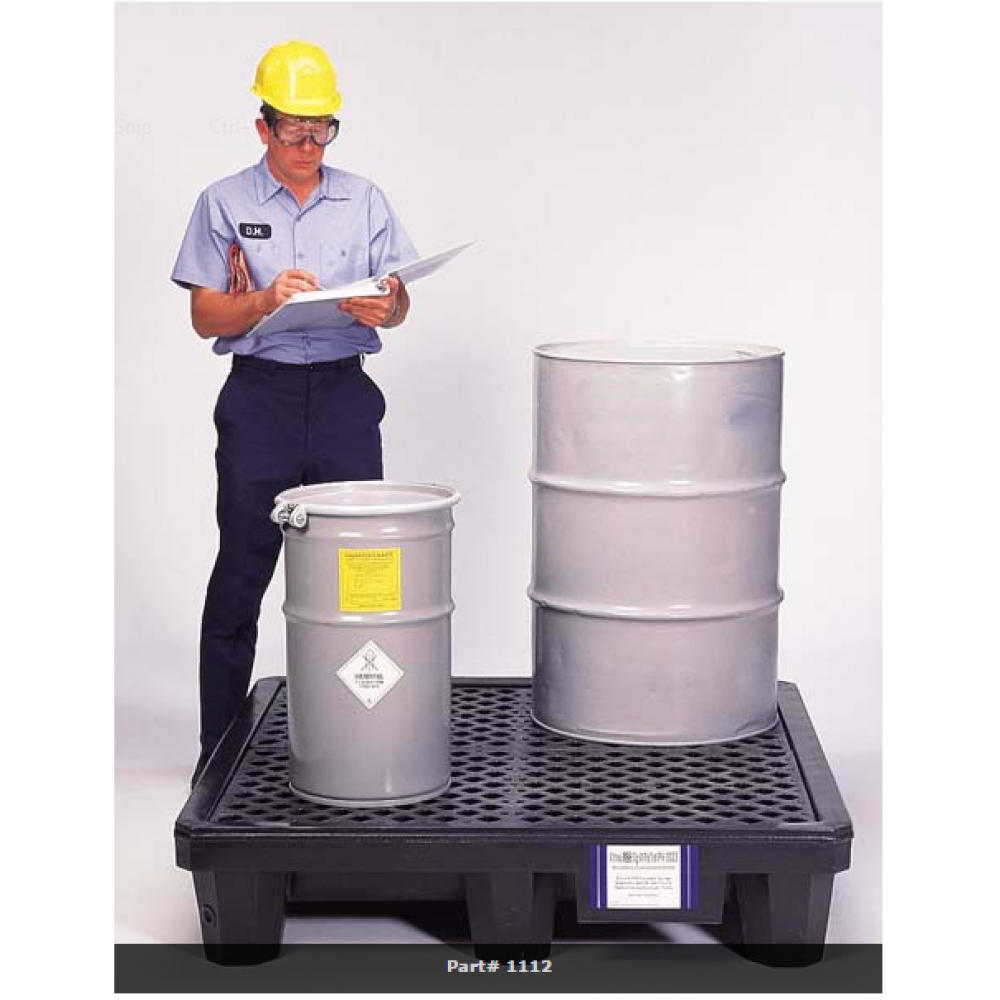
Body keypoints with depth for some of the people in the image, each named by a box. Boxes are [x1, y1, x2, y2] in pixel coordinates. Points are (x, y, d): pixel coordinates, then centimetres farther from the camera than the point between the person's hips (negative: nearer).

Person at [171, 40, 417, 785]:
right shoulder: (225, 204, 3)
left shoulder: (364, 200, 8)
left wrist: (381, 308, -16)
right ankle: (220, 746, 9)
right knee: (241, 572, 1)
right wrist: (266, 300, -19)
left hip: (345, 394, 2)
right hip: (260, 395, -2)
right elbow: (205, 317, 0)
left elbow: (400, 304, 8)